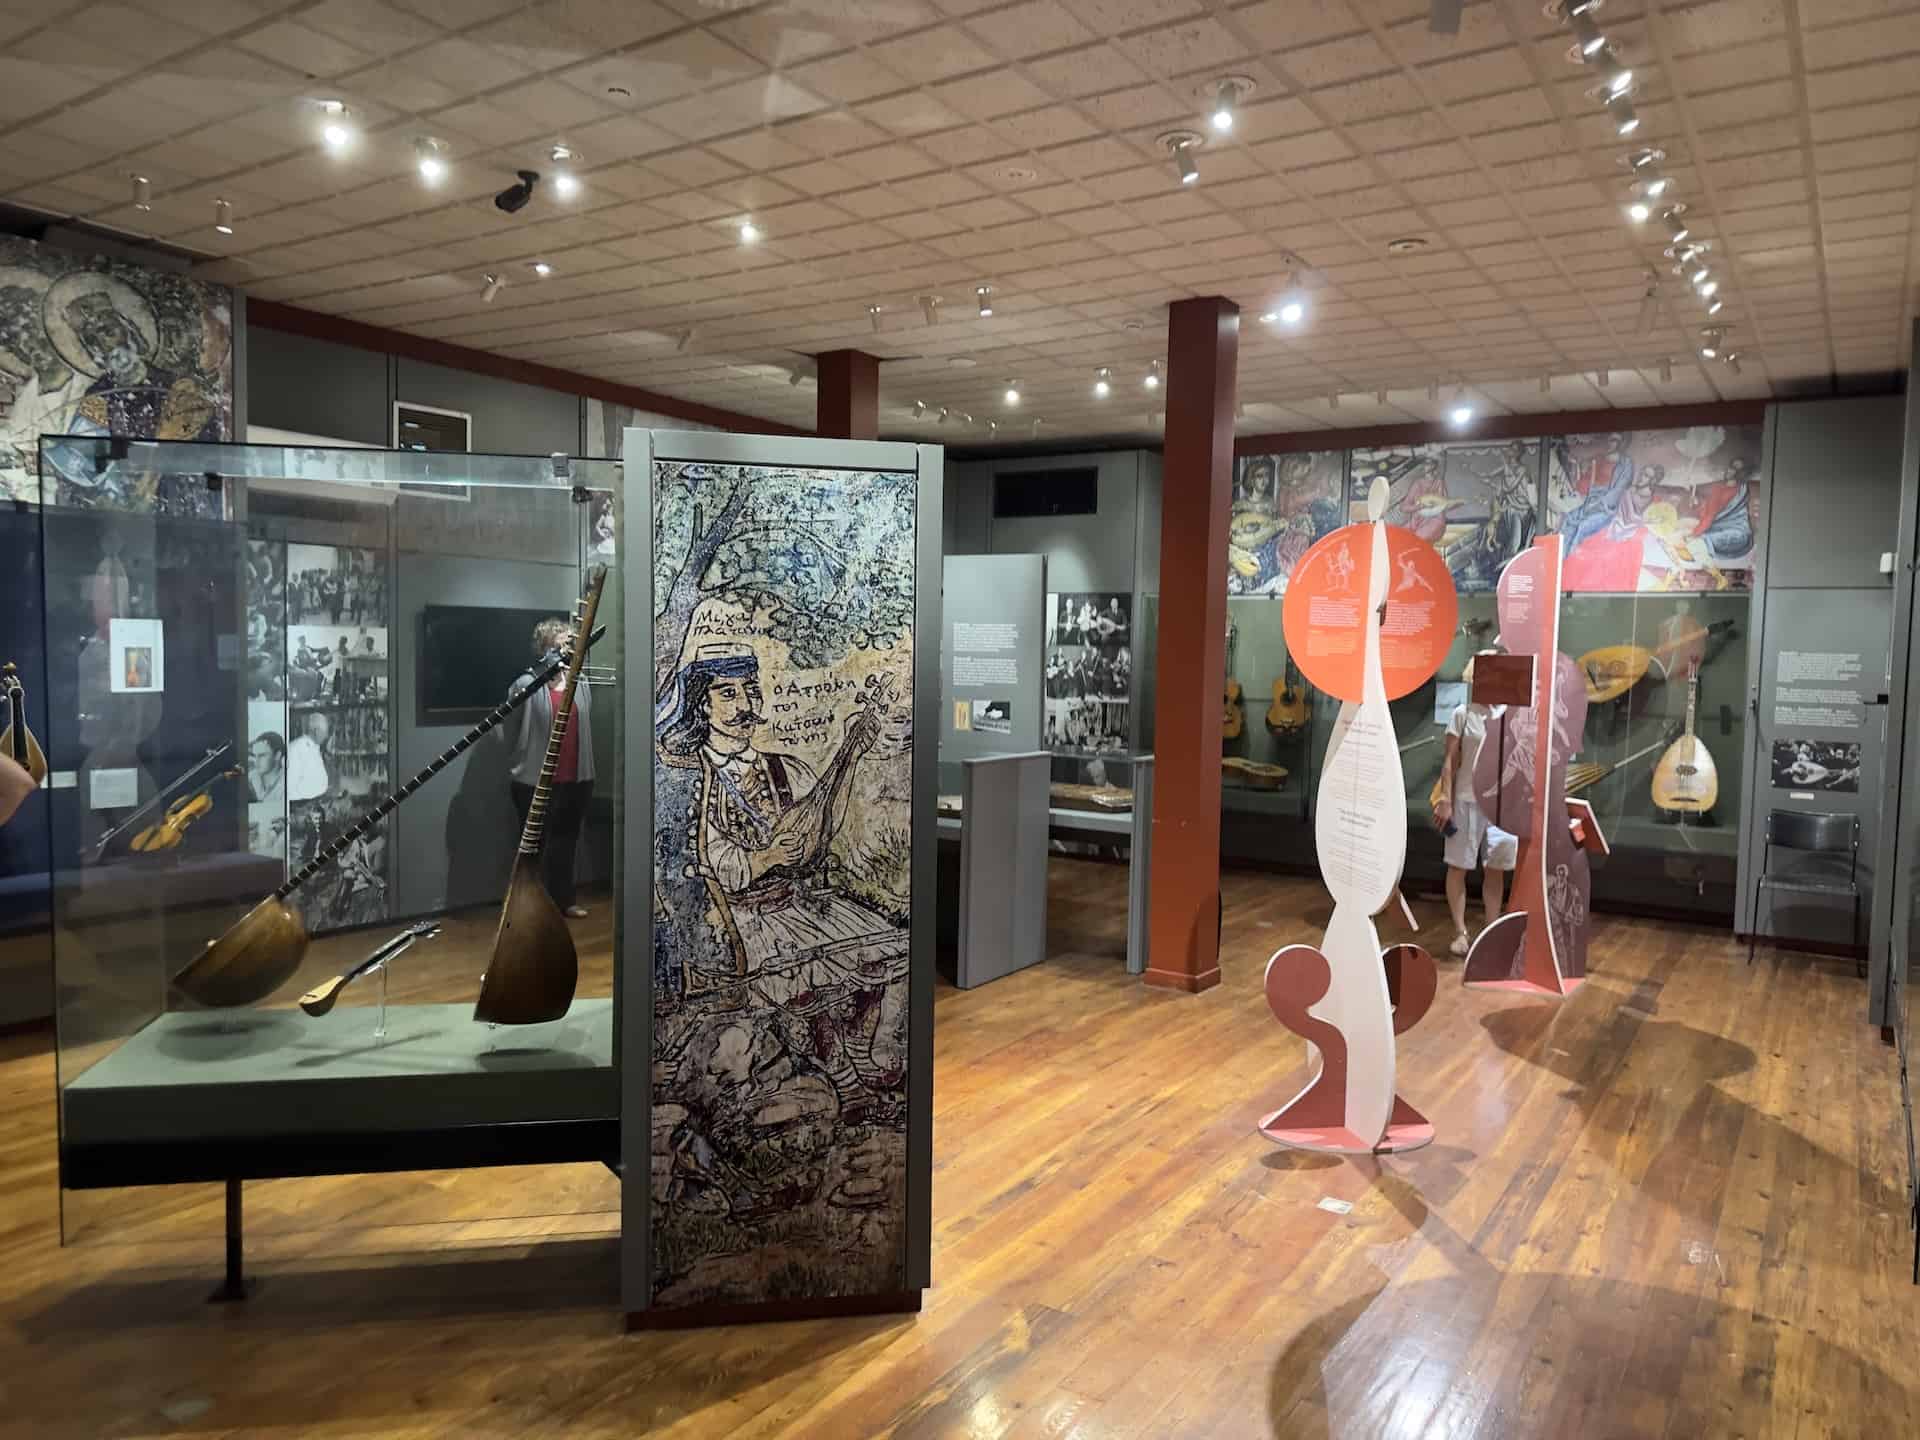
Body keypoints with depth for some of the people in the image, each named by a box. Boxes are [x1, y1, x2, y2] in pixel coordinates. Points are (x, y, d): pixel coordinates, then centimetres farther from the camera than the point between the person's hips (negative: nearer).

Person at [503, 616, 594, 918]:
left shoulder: (581, 684, 6)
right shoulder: (525, 684, -11)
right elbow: (510, 732, -5)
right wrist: (527, 759, 2)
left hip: (576, 778, 5)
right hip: (535, 781, -5)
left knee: (566, 841, 15)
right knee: (536, 843, 5)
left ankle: (563, 899, 27)